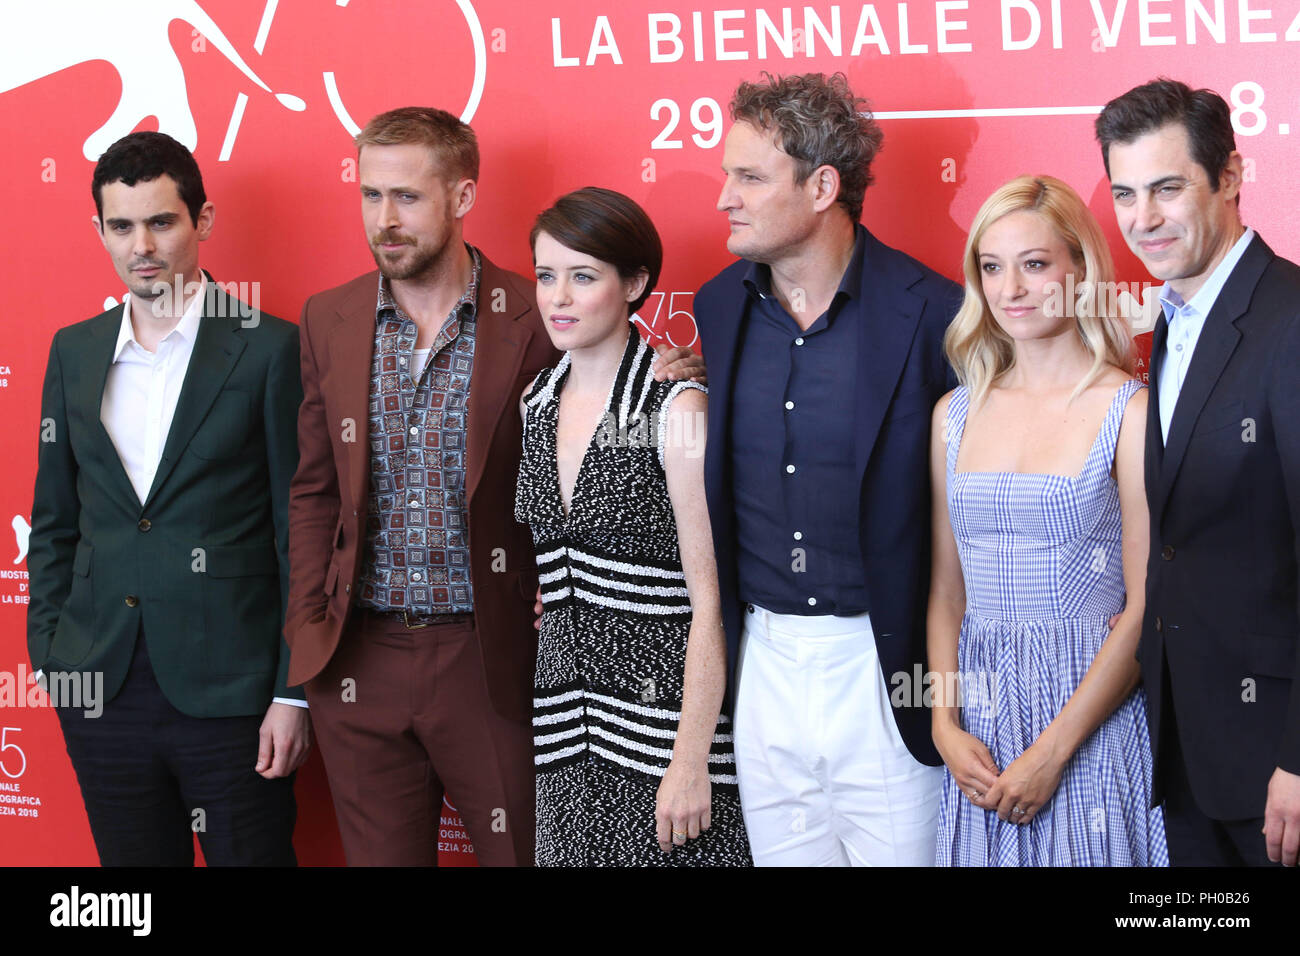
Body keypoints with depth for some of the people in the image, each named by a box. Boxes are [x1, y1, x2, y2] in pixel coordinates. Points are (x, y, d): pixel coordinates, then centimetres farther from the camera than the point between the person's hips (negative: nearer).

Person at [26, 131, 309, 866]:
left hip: (228, 689, -4)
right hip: (101, 687, 4)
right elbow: (54, 520, 15)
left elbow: (301, 530, -5)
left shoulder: (271, 348, -5)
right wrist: (49, 653, 7)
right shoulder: (74, 351, 10)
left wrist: (294, 693, -9)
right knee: (131, 859, 13)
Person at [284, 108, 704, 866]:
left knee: (524, 851, 5)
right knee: (382, 854, 12)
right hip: (361, 662, 3)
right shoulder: (329, 321, 6)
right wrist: (309, 630, 3)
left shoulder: (534, 320, -6)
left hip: (491, 659, -3)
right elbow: (316, 490, 10)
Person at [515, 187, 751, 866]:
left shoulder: (676, 407, -13)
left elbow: (710, 601, -15)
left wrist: (691, 761, -18)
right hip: (565, 718, 6)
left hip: (663, 708, -6)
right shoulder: (535, 404, 7)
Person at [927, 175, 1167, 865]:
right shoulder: (955, 414, 8)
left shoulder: (1130, 412, -7)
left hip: (1093, 721, -4)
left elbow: (1145, 608, -10)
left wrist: (1050, 753, -13)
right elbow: (946, 592, 11)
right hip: (977, 726, 4)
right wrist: (947, 728, -2)